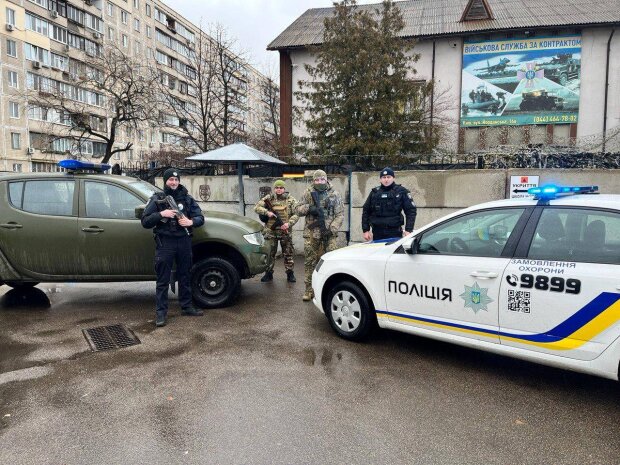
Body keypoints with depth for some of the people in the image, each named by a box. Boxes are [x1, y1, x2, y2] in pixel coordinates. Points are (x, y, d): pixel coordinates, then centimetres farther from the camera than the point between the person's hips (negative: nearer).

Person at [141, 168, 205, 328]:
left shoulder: (187, 198, 10)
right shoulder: (157, 199, 3)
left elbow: (200, 217, 7)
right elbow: (145, 222, -1)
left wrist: (191, 222, -15)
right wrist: (161, 214, -16)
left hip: (184, 242, 3)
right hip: (165, 243, -3)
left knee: (184, 277, 13)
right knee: (163, 280, 0)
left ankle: (186, 307, 25)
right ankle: (161, 312, 7)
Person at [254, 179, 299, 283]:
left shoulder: (291, 200, 4)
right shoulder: (268, 199, 4)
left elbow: (296, 214, -1)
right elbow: (257, 208, 0)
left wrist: (289, 223, -17)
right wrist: (267, 212, -16)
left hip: (285, 231, 0)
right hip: (270, 231, 0)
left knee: (288, 253, 5)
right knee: (269, 252, 6)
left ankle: (290, 273, 16)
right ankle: (268, 273, 17)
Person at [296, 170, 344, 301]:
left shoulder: (334, 194, 5)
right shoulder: (308, 194, 8)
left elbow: (340, 214, 2)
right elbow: (298, 209, 9)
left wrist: (332, 229, -10)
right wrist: (308, 208, -12)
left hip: (329, 234, -1)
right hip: (311, 234, 1)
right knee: (310, 261, 4)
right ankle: (309, 289, 13)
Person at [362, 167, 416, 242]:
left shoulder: (401, 191, 3)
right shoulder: (374, 192, 12)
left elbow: (411, 210, 0)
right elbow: (366, 211, 14)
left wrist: (408, 230, -9)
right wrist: (365, 230, 7)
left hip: (395, 233, -2)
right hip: (377, 234, 3)